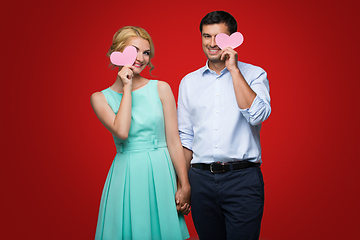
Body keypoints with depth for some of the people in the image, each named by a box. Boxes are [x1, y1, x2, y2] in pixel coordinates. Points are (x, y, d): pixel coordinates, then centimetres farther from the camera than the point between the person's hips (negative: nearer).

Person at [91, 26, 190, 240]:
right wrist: (127, 89, -10)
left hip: (160, 173, 0)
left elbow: (174, 141, -1)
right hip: (125, 176, 0)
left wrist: (185, 186, -3)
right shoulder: (100, 98, 2)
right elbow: (122, 132, -16)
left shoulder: (161, 89, 0)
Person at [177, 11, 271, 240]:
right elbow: (185, 136, 14)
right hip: (201, 178, 3)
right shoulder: (189, 82, 11)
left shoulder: (254, 74, 2)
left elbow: (257, 115, -16)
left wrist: (234, 69, -13)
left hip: (243, 178, -3)